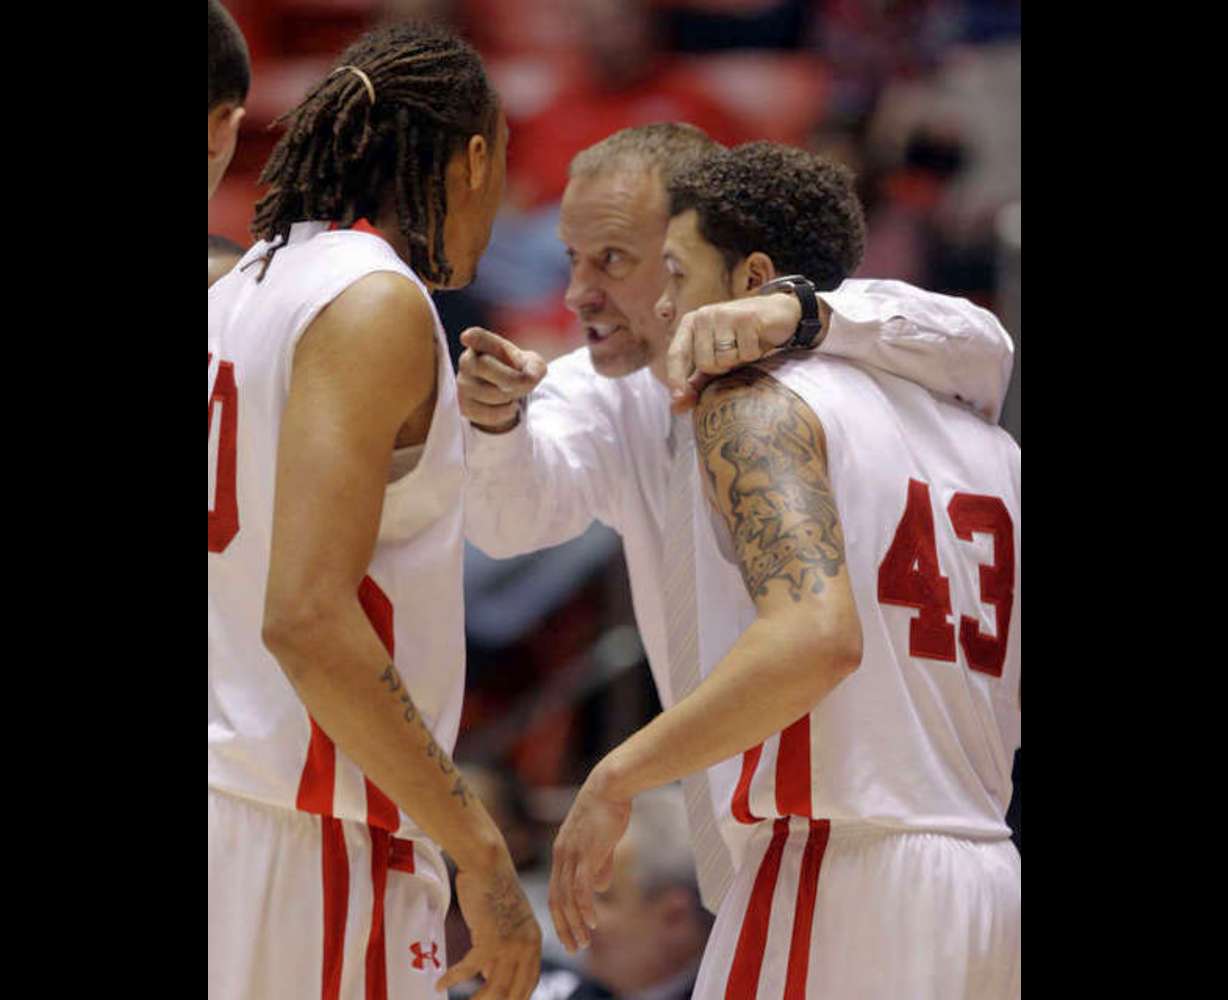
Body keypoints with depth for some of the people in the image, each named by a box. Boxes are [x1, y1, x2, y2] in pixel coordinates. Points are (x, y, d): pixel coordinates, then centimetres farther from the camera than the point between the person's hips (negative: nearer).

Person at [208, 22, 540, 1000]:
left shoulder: (242, 288, 15)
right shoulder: (376, 304, -12)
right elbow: (307, 617, -22)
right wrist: (480, 852, -19)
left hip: (232, 798, 9)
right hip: (308, 839, -9)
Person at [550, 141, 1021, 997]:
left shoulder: (756, 403, -4)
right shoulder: (988, 445, 18)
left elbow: (816, 636, -23)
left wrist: (618, 777, -17)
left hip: (839, 874, -8)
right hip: (991, 886, 8)